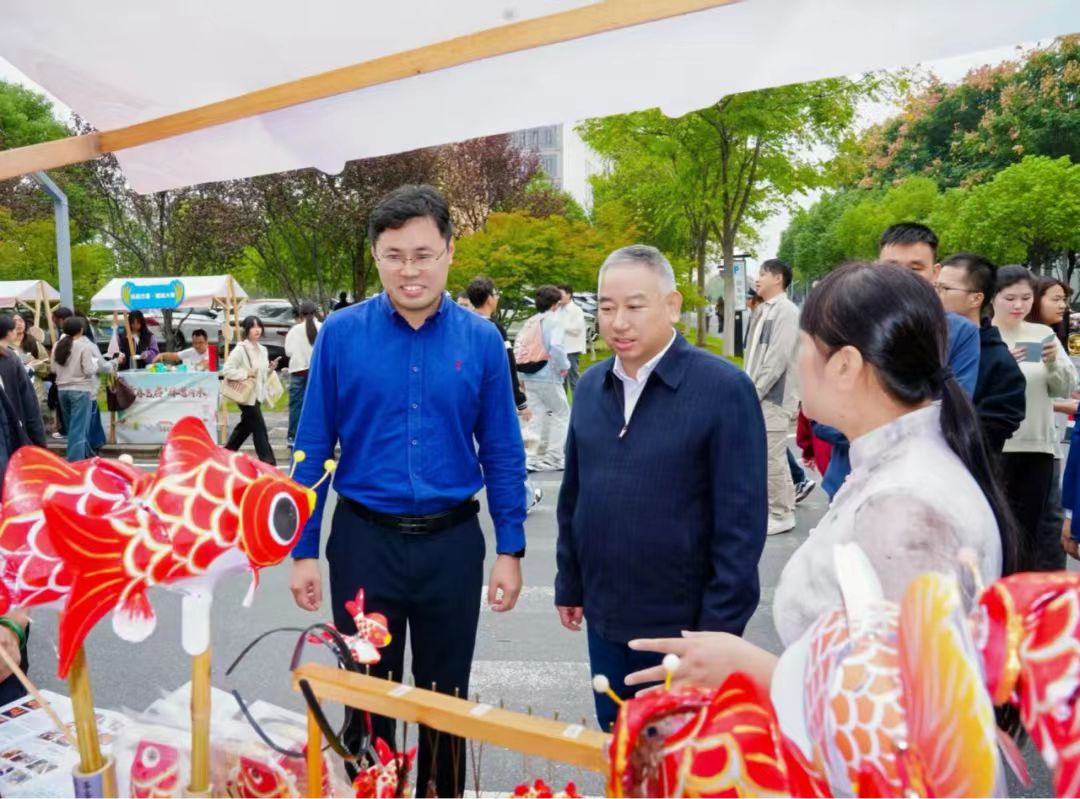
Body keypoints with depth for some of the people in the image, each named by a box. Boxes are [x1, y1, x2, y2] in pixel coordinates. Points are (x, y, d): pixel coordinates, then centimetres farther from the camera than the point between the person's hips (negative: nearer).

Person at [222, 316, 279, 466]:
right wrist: (246, 373, -22)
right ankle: (268, 462, -7)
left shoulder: (263, 350, 10)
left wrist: (270, 369, 0)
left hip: (257, 395, 8)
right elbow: (226, 371, -17)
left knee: (245, 427, 19)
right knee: (260, 429, -9)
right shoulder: (240, 349, -13)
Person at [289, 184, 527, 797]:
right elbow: (313, 449, -1)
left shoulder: (481, 340, -4)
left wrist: (510, 549, -1)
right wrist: (303, 549, -1)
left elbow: (503, 453, 1)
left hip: (452, 542, 1)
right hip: (365, 540, 0)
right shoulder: (341, 334, -6)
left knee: (446, 696, 17)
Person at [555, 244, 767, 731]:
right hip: (604, 617, 5)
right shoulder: (590, 386, 2)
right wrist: (569, 582, 12)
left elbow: (741, 520, -15)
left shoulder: (723, 388, -16)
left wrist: (720, 625, -14)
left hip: (682, 623, -5)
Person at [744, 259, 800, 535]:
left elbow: (778, 358, -18)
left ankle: (780, 515, 7)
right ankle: (771, 508, 24)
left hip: (773, 396, -8)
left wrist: (754, 392, -16)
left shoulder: (786, 311, -11)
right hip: (759, 396, 8)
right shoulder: (763, 311, 16)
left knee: (772, 457, -4)